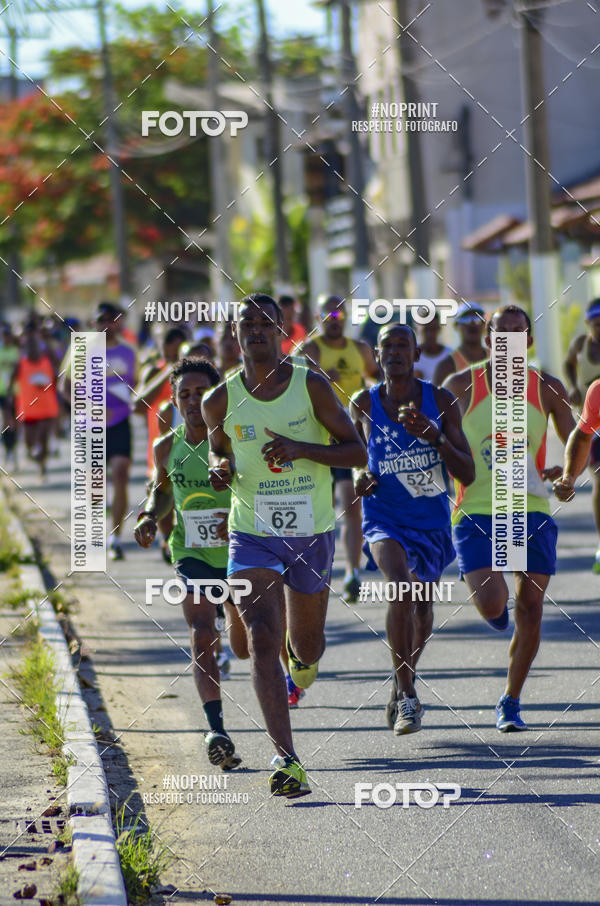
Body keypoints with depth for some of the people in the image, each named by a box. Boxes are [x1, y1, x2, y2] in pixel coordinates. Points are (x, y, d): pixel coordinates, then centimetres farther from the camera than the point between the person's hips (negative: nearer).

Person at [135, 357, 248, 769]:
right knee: (202, 634, -21)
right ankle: (217, 731, -29)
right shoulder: (167, 448, -4)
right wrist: (151, 517, -3)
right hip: (192, 555, 1)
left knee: (244, 648, 15)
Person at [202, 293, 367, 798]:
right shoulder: (222, 401, -2)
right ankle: (286, 759, -22)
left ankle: (304, 655, 56)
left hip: (311, 534, 0)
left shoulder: (311, 386, -6)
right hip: (252, 534, 0)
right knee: (262, 641, -18)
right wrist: (220, 469, -6)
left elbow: (357, 453, -5)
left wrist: (301, 449, -21)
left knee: (307, 648, 15)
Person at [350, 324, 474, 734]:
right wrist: (359, 477, -7)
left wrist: (436, 436, -28)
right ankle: (407, 696, -23)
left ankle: (405, 678, 50)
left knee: (423, 609, 19)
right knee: (402, 589, -29)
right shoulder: (363, 404, -6)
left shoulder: (441, 401, -9)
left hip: (433, 521, 2)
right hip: (385, 520, -2)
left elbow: (468, 474, -12)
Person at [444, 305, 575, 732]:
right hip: (477, 512, -2)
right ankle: (497, 607, 23)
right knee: (491, 603, -18)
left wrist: (566, 470, -12)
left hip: (532, 510, 2)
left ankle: (511, 703, 18)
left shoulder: (547, 389, 3)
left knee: (530, 610, 1)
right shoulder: (461, 386, 0)